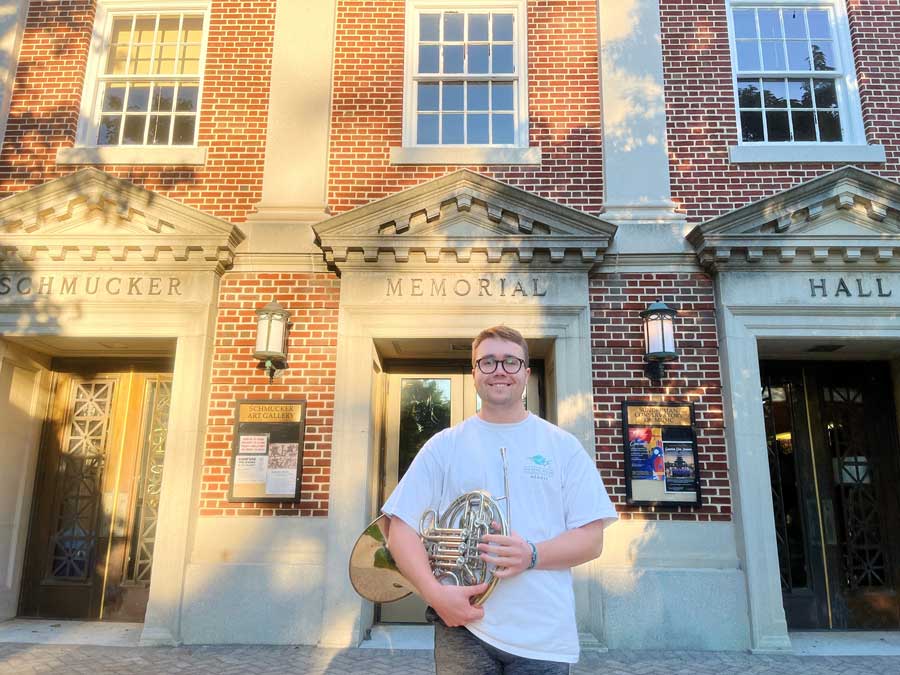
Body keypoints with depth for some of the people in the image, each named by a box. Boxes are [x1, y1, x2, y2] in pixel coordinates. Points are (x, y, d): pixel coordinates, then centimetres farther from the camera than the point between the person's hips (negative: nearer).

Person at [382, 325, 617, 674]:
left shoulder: (564, 446, 4)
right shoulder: (443, 446, 3)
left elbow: (591, 539, 1)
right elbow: (402, 528, 0)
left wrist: (532, 555, -17)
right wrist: (435, 592, -16)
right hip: (464, 626, 0)